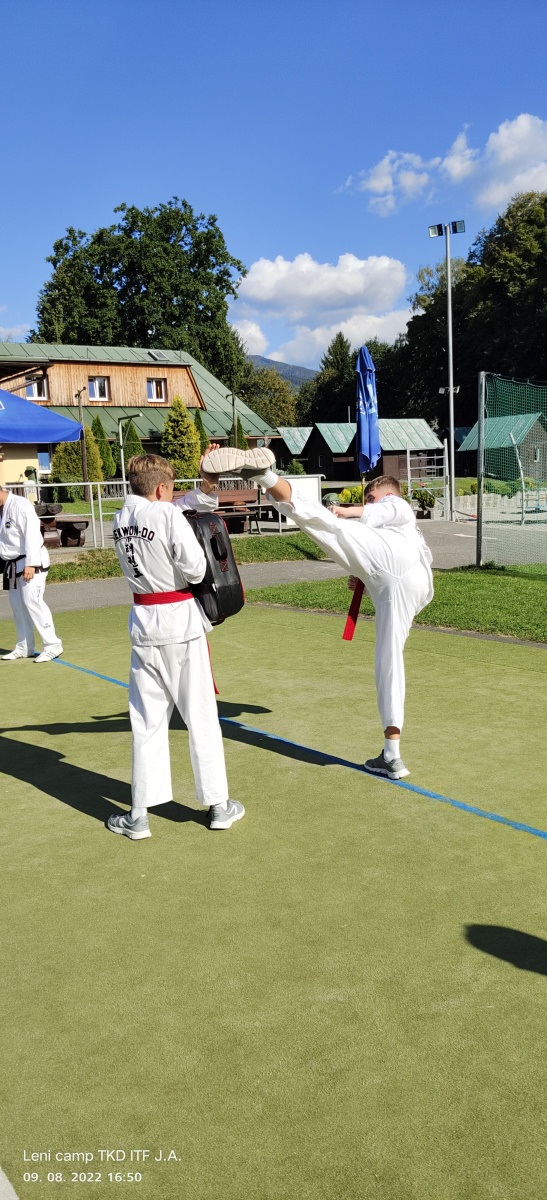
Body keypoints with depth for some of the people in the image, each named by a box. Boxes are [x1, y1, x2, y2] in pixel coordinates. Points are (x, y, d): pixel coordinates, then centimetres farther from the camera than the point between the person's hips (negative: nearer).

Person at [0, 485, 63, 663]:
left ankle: (52, 645, -7)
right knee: (17, 605, 11)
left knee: (32, 601, -13)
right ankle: (24, 647, 22)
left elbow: (31, 534, -22)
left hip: (31, 562, -9)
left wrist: (31, 563, -26)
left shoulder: (20, 505, -16)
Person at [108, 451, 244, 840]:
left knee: (148, 721, 12)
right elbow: (195, 569, -16)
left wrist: (205, 491, 5)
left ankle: (139, 815, 15)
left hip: (143, 622, 5)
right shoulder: (169, 515, -15)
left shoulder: (121, 521, 5)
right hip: (180, 621, -5)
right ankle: (218, 805, 19)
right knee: (200, 716, 7)